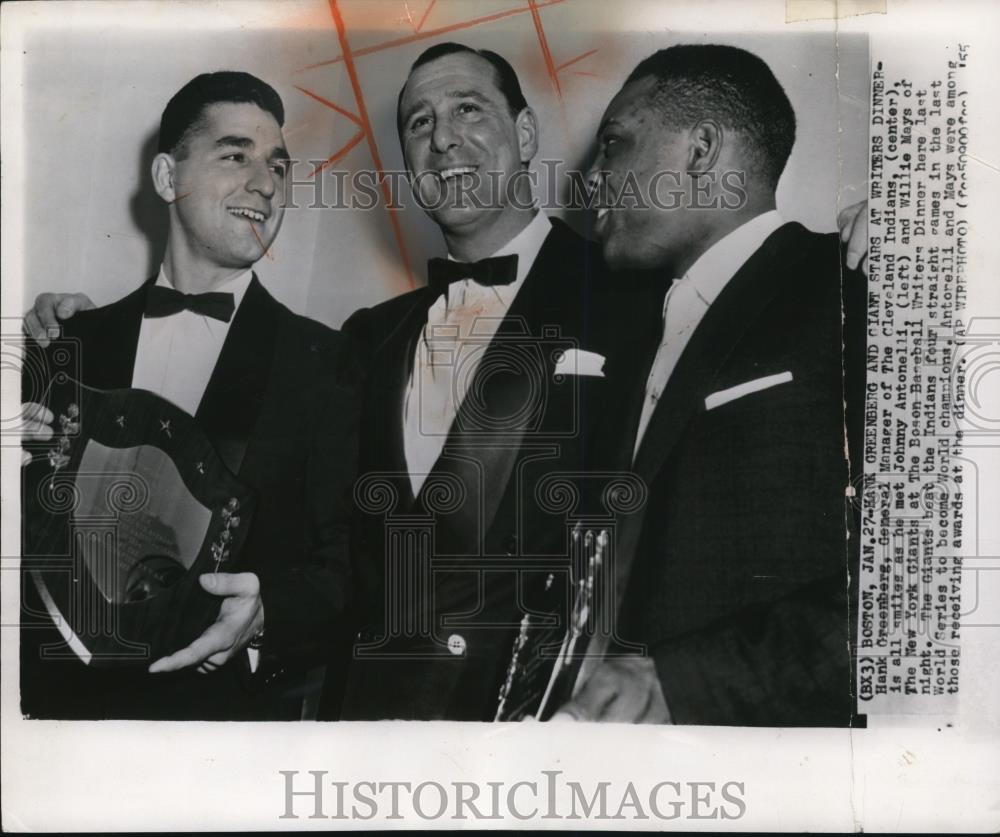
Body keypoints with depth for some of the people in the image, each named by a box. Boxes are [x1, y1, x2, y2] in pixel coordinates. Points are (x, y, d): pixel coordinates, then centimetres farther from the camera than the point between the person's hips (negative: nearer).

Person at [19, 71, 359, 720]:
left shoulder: (325, 362, 1)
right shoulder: (80, 340, 10)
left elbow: (350, 565, -2)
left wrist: (266, 613, -20)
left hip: (231, 701, -2)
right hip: (64, 693, 3)